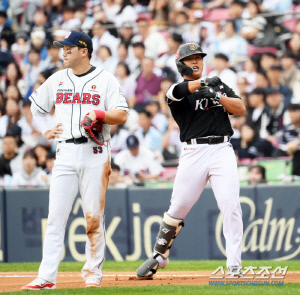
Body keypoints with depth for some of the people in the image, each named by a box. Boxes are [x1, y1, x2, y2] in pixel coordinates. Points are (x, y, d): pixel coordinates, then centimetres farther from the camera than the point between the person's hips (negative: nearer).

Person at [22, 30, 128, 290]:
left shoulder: (105, 80, 2)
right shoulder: (57, 80, 14)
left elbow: (122, 115, -4)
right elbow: (36, 107, 28)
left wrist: (98, 114, -20)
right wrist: (45, 131, 13)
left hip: (95, 154, -3)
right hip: (66, 154, 3)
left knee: (94, 217, -2)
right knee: (55, 216, -4)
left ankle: (93, 273, 10)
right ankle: (47, 277, -6)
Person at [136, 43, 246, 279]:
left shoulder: (219, 86, 19)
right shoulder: (177, 89, 6)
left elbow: (241, 109, 8)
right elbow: (181, 89, -19)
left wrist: (217, 96, -7)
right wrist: (204, 82, -34)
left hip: (223, 151, 2)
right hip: (194, 152, -2)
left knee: (231, 206, -11)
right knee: (178, 208, -1)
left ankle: (234, 265, -9)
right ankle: (159, 256, 18)